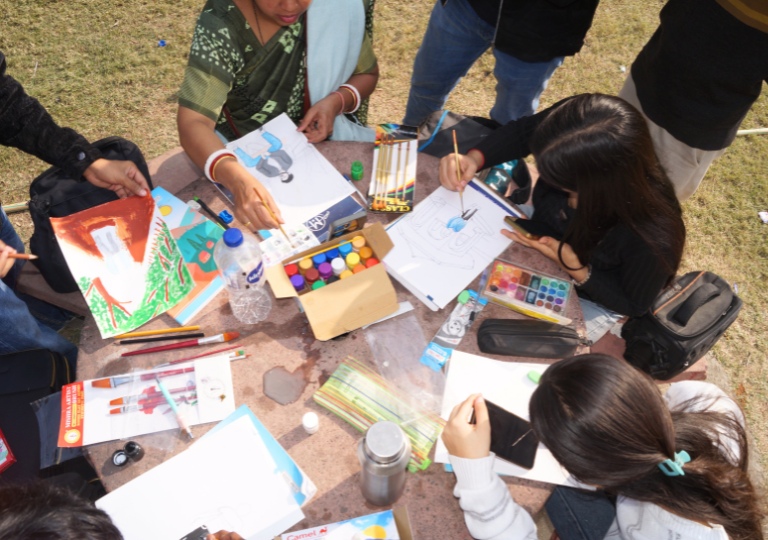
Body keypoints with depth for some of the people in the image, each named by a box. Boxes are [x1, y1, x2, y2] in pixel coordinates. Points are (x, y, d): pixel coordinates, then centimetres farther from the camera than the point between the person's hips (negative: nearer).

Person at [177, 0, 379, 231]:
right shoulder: (220, 24, -22)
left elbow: (367, 73, 3)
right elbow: (192, 122, -31)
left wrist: (336, 102, -20)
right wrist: (238, 180, -51)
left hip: (316, 134, 4)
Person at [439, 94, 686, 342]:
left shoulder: (653, 237, -42)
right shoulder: (578, 159, -33)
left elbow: (633, 304, -20)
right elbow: (520, 132, -10)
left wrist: (574, 268, -35)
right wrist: (475, 158, -29)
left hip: (587, 300, -3)